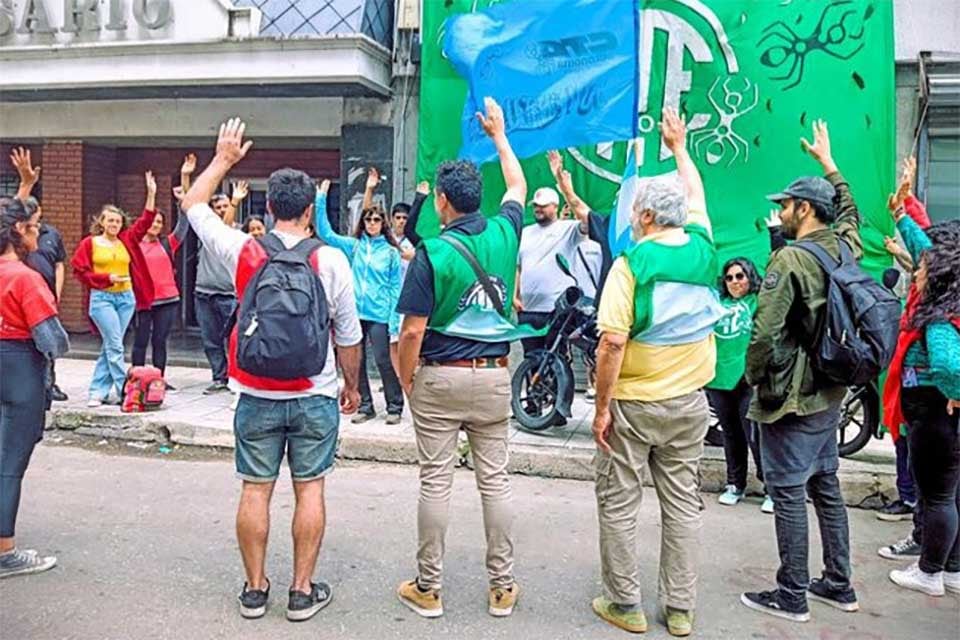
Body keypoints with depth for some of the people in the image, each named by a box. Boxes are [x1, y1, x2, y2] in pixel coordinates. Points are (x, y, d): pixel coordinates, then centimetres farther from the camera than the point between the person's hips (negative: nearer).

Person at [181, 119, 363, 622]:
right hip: (315, 397, -1)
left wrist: (223, 159, 23)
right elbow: (348, 336, -3)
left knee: (255, 490, 11)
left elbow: (192, 205, 13)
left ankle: (255, 589, 22)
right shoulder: (331, 260, -9)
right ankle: (303, 592, 17)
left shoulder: (242, 251, -5)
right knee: (310, 490, 9)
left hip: (258, 397, 1)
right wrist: (352, 385, 11)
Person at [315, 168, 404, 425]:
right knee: (356, 361, 9)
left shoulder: (391, 252, 1)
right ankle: (365, 406, 21)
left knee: (384, 360, -1)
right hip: (354, 311, 3)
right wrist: (321, 200, -5)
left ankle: (394, 406, 12)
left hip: (379, 314, -3)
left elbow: (396, 287, -1)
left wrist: (395, 318, -9)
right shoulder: (353, 246, 8)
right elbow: (325, 233, 2)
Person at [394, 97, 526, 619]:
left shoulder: (432, 253, -12)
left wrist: (405, 379, 3)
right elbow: (518, 187, 23)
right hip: (493, 378, 4)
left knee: (435, 482, 5)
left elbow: (413, 330, -13)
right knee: (495, 481, 10)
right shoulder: (504, 234, 1)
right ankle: (502, 587, 19)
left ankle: (428, 588, 17)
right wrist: (499, 134, 35)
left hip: (439, 379, -4)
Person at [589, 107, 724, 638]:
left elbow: (613, 343, -20)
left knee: (618, 503, 9)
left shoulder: (632, 262, -14)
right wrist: (679, 147, 37)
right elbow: (695, 195, 22)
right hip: (689, 401, 5)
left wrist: (601, 406, -11)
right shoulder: (703, 248, 1)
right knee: (683, 503, 12)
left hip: (634, 403, -5)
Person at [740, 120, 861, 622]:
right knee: (826, 488, 17)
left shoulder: (790, 259, -18)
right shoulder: (845, 248, 4)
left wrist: (754, 377, -6)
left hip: (791, 397, -8)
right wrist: (827, 161, 37)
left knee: (788, 494, 1)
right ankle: (839, 585, 28)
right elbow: (849, 210, 27)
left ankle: (791, 596, 11)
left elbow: (765, 333, -23)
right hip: (830, 393, 8)